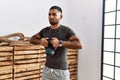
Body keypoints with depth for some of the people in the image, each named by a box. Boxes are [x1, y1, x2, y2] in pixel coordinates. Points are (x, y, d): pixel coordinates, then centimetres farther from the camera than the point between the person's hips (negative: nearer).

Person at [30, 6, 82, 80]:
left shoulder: (66, 30, -10)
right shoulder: (45, 30, 6)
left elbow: (79, 45, -21)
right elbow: (32, 39, 17)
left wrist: (60, 43, -27)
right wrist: (40, 41, -4)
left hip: (61, 70, -4)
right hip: (47, 69, 5)